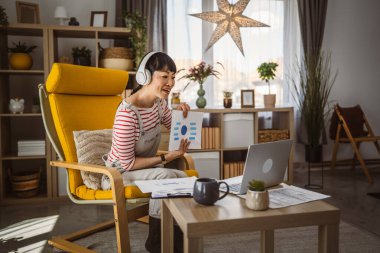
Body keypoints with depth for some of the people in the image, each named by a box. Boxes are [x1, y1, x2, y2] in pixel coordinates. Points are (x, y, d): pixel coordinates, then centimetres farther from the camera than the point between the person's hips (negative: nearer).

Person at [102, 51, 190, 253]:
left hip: (143, 168, 7)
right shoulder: (127, 113, -28)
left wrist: (181, 114, -7)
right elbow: (127, 163, -24)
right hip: (118, 175, -7)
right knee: (165, 176, -30)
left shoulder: (159, 101, -4)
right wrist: (166, 158, -25)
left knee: (182, 178, -16)